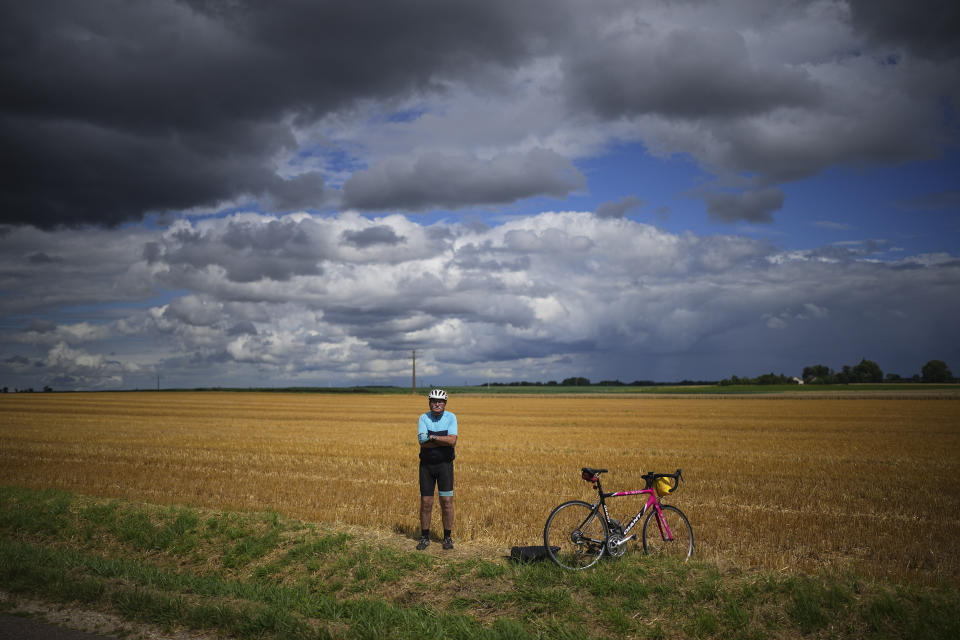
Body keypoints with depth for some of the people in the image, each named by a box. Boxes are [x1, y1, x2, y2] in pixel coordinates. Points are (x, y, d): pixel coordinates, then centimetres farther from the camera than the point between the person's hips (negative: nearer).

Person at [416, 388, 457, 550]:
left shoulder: (451, 418, -3)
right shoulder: (423, 418, -2)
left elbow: (452, 440, -17)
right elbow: (422, 442, -16)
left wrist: (432, 437, -16)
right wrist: (445, 441, -17)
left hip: (445, 464, -1)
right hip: (426, 465, 1)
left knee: (447, 501, -3)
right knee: (426, 502, 4)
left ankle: (447, 537, 10)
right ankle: (425, 538, 15)